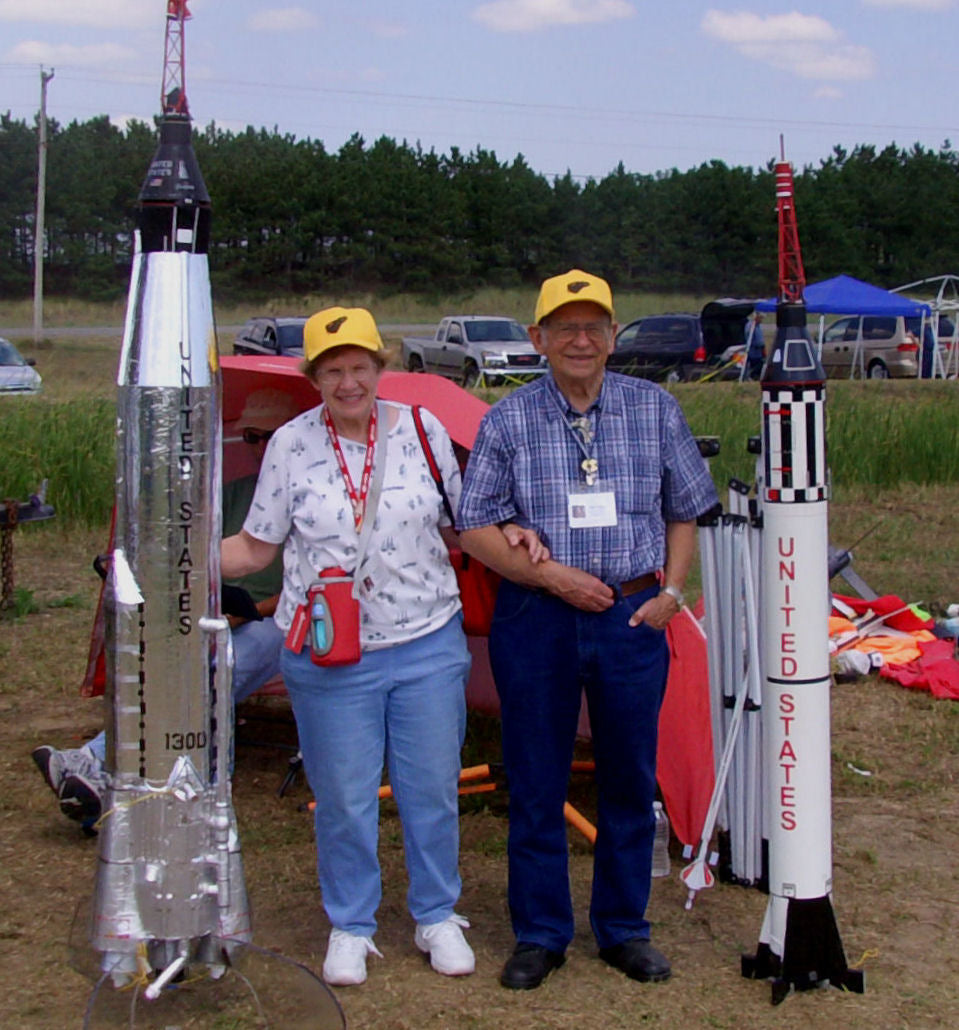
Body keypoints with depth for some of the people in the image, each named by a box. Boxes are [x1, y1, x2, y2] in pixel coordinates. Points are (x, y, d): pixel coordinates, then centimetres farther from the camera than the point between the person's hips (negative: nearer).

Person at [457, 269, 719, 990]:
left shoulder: (656, 410, 4)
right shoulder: (507, 422, 0)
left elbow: (685, 513, 12)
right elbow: (476, 529, -1)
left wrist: (672, 592, 0)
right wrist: (549, 574, -13)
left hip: (632, 619, 1)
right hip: (536, 623, -1)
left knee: (630, 781, 10)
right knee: (536, 785, 6)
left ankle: (624, 929, 26)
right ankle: (540, 934, 21)